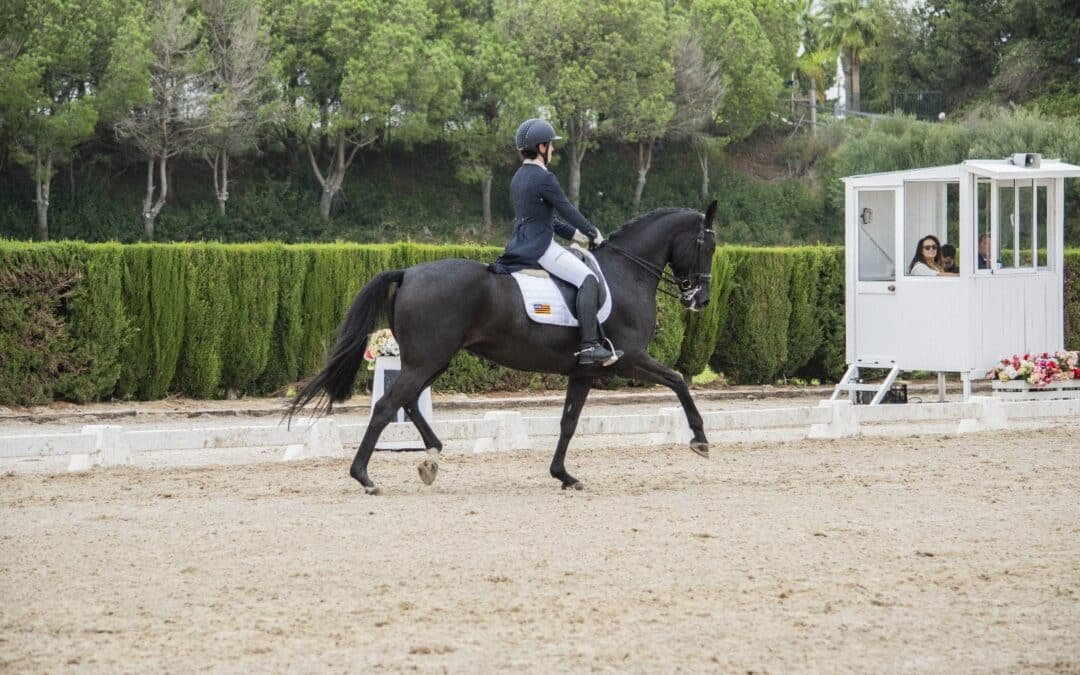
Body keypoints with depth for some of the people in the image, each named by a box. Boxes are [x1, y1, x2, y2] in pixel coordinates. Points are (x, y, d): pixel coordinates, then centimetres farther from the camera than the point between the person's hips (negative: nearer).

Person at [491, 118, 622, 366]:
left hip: (520, 247, 10)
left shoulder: (518, 179, 16)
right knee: (587, 279, -17)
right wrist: (593, 233, 6)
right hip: (541, 248, -10)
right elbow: (568, 211, -9)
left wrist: (574, 234, 20)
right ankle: (589, 346, -28)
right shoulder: (544, 179, -14)